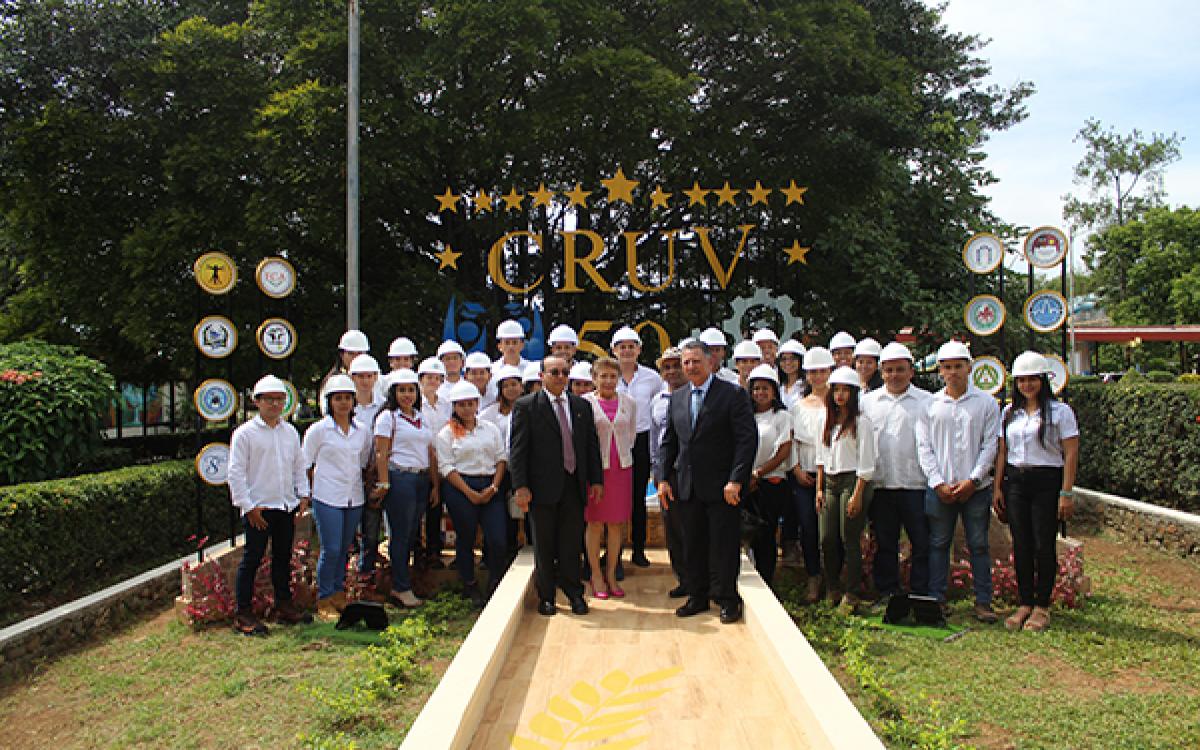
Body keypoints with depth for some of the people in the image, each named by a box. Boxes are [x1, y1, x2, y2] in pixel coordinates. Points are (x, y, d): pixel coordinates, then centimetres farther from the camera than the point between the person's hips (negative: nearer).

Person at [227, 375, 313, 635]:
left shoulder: (290, 432, 11)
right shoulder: (245, 433, -7)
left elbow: (299, 465, 19)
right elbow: (236, 473, -9)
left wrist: (303, 494, 9)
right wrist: (248, 506, -12)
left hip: (287, 506, 6)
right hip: (258, 507, -6)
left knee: (283, 557, 14)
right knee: (252, 558, -2)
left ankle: (284, 606, 25)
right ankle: (243, 614, 5)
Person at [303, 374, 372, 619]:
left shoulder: (362, 431, 9)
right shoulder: (319, 430, -3)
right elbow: (305, 464, 2)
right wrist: (316, 487, 2)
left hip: (354, 498, 4)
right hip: (328, 498, -4)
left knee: (344, 549, 11)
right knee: (330, 550, -7)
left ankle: (339, 593, 23)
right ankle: (324, 599, 5)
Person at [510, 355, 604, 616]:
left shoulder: (582, 406, 11)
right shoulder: (526, 406, -3)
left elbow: (592, 445, 13)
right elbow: (517, 450, -7)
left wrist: (596, 479, 7)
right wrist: (520, 486, -13)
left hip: (574, 486, 3)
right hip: (542, 486, -3)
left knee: (571, 543, 8)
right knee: (544, 545, 7)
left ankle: (573, 592, 21)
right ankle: (546, 596, 20)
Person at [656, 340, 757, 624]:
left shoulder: (734, 395, -6)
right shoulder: (677, 397, 11)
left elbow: (747, 440, -10)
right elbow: (668, 441, 15)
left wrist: (735, 480, -16)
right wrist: (663, 478, 5)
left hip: (721, 487, -5)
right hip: (687, 487, 5)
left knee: (723, 545, 1)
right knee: (693, 545, 11)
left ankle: (727, 600, 14)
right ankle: (697, 597, 23)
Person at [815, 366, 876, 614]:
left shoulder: (861, 421, -7)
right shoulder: (825, 421, 12)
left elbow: (866, 463, -9)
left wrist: (858, 495, -13)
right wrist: (819, 489, 12)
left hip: (852, 481, -5)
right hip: (830, 482, 5)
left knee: (850, 539, -3)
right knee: (827, 540, 3)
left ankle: (851, 594, 6)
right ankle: (831, 590, 17)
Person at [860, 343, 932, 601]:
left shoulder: (927, 401, 3)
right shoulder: (868, 401, 11)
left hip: (916, 485, -2)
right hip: (880, 485, 3)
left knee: (922, 544, 1)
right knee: (885, 544, 10)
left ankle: (921, 595, 12)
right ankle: (887, 594, 21)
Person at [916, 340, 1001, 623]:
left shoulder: (986, 402, 4)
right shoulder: (930, 404, 7)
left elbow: (990, 445, 0)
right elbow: (924, 446, 4)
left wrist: (972, 480, -9)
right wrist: (938, 482, -6)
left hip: (976, 488, -1)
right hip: (939, 488, 1)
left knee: (978, 545, 3)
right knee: (938, 544, 6)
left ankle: (983, 601, 11)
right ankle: (936, 599, 14)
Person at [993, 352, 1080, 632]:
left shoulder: (1059, 411, -2)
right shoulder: (1009, 412, 12)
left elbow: (1071, 454, -6)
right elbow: (1002, 451, 14)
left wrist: (1066, 493, -11)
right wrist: (997, 488, 8)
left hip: (1046, 482, -4)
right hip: (1015, 482, 4)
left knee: (1044, 546, -2)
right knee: (1021, 546, 5)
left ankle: (1042, 607, 9)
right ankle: (1024, 604, 14)